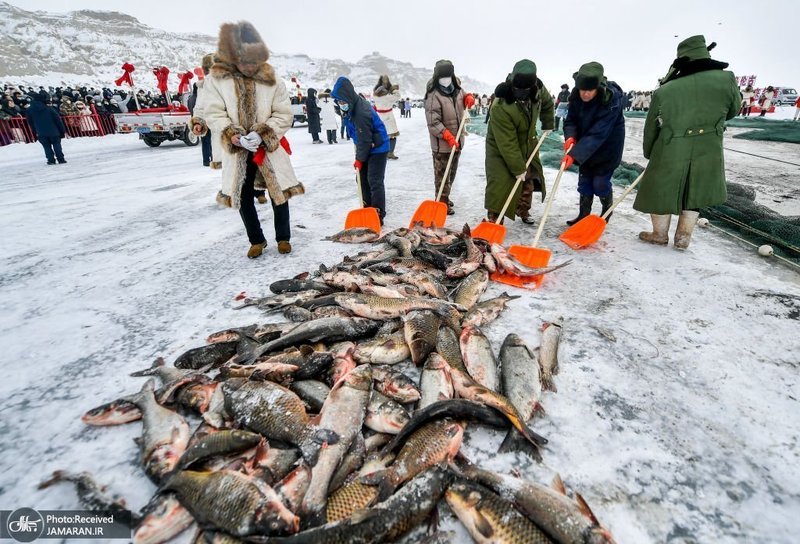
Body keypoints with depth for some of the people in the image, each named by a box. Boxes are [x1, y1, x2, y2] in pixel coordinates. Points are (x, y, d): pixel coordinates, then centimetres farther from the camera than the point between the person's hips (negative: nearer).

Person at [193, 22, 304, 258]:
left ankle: (283, 237, 22)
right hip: (237, 151, 1)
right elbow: (213, 113, -4)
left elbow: (284, 115, -5)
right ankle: (256, 240, 25)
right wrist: (232, 135, -22)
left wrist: (263, 134, -19)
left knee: (279, 193, 3)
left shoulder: (272, 80, -5)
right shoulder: (215, 79, -4)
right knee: (243, 197, 7)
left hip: (269, 148, -1)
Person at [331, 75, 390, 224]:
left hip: (377, 148, -10)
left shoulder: (361, 113, -28)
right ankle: (368, 209, 21)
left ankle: (378, 214, -7)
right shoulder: (352, 106, 2)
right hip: (367, 147, 10)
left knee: (374, 181, -11)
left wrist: (359, 159, -14)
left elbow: (364, 140, -22)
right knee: (363, 179, 12)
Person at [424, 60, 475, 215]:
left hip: (457, 141, 8)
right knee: (442, 174, -2)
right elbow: (433, 122, -23)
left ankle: (445, 197, 35)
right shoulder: (433, 96, -16)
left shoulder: (456, 89, 7)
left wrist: (468, 97, 5)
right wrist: (448, 135, -31)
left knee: (452, 173, 19)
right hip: (442, 143, -8)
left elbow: (463, 96, 30)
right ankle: (442, 202, 7)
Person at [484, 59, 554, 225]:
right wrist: (518, 169, -28)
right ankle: (493, 221, -5)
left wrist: (548, 124, 14)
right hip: (501, 151, -6)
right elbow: (507, 144, -32)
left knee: (528, 182, 18)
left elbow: (547, 103, 11)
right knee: (499, 185, -16)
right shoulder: (500, 107, -36)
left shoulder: (538, 88, -17)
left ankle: (523, 211, 40)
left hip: (527, 146, 7)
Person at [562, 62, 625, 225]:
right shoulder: (576, 96, -14)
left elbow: (598, 133, -36)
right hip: (586, 146, 5)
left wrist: (575, 154, -43)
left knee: (600, 182, -1)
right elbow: (571, 120, -7)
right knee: (584, 180, 9)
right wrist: (570, 136, -29)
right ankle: (584, 215, 22)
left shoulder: (611, 100, -31)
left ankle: (607, 211, 26)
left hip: (607, 146, -5)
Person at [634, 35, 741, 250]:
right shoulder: (726, 79, -5)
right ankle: (683, 238, 24)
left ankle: (660, 234, 28)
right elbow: (732, 111, 11)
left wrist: (649, 154, 16)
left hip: (669, 154, -2)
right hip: (707, 152, 2)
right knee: (694, 194, 18)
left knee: (661, 191, 15)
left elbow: (651, 128, 1)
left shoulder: (663, 91, -8)